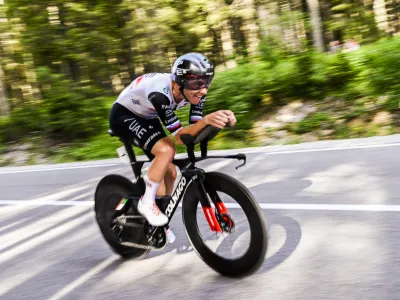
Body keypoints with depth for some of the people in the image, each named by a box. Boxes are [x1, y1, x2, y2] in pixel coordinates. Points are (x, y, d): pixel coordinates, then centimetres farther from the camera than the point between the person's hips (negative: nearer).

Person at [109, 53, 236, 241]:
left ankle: (160, 225, 23)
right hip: (123, 115, -7)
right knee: (166, 150, -31)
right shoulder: (160, 93, -40)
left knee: (170, 172, 3)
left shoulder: (194, 91, -19)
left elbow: (193, 129, -21)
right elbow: (179, 136, -39)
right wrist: (206, 120, -55)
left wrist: (221, 118, -38)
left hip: (146, 118, 7)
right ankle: (146, 203, -11)